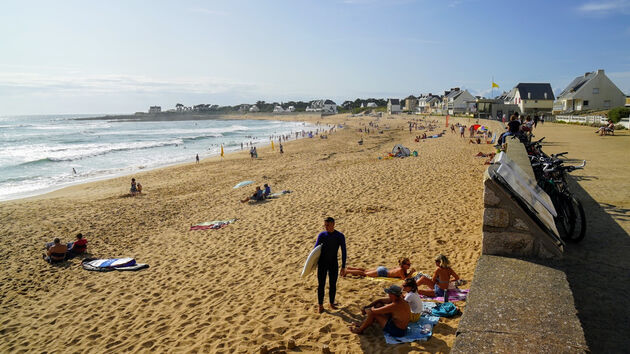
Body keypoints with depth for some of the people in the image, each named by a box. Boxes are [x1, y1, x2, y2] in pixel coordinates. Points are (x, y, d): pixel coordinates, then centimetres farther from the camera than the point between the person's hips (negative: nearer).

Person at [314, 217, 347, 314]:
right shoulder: (321, 235, -5)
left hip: (333, 264, 0)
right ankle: (320, 305, 15)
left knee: (333, 284, 8)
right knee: (321, 285, 2)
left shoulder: (340, 236, -8)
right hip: (322, 263, 0)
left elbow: (343, 252, -6)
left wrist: (343, 267, -8)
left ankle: (332, 304, 26)